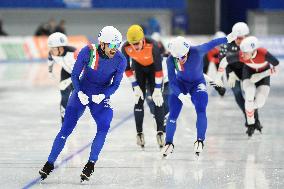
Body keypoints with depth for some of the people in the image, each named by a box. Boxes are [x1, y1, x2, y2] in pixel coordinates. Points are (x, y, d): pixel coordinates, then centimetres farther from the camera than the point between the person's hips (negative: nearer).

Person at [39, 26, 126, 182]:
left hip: (101, 97, 1)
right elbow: (74, 75, -10)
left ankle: (91, 164, -11)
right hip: (82, 92, -1)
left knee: (104, 127, -22)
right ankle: (50, 163, 9)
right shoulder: (88, 51, -21)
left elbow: (115, 84, -7)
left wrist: (102, 95, -24)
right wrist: (80, 93, -24)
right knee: (66, 129, -4)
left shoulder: (120, 60, -17)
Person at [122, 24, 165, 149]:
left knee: (157, 99, -12)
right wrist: (135, 86, -14)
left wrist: (157, 89, -26)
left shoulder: (152, 45, -37)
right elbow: (127, 68, -13)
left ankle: (160, 131, -7)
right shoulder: (126, 48, -29)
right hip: (138, 68, 2)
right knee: (139, 100, -6)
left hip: (153, 67, -2)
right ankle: (139, 133, 1)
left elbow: (158, 68, -28)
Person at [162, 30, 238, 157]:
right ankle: (169, 143, 6)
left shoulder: (196, 51, -31)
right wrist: (180, 95, -37)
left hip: (197, 83, -1)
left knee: (201, 111, -23)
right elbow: (172, 82, -21)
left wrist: (227, 39, -2)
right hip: (180, 84, 1)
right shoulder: (171, 60, -25)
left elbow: (211, 44, -12)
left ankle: (200, 141, -13)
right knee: (173, 114, -9)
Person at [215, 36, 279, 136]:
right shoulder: (240, 56, -33)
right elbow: (225, 60, -17)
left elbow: (276, 64, -22)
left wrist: (260, 76, -18)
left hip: (263, 73, 0)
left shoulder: (264, 54, -40)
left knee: (260, 102, -10)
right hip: (249, 71, 0)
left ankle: (250, 109, 26)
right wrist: (219, 76, -10)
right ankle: (251, 124, -3)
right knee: (249, 96, -22)